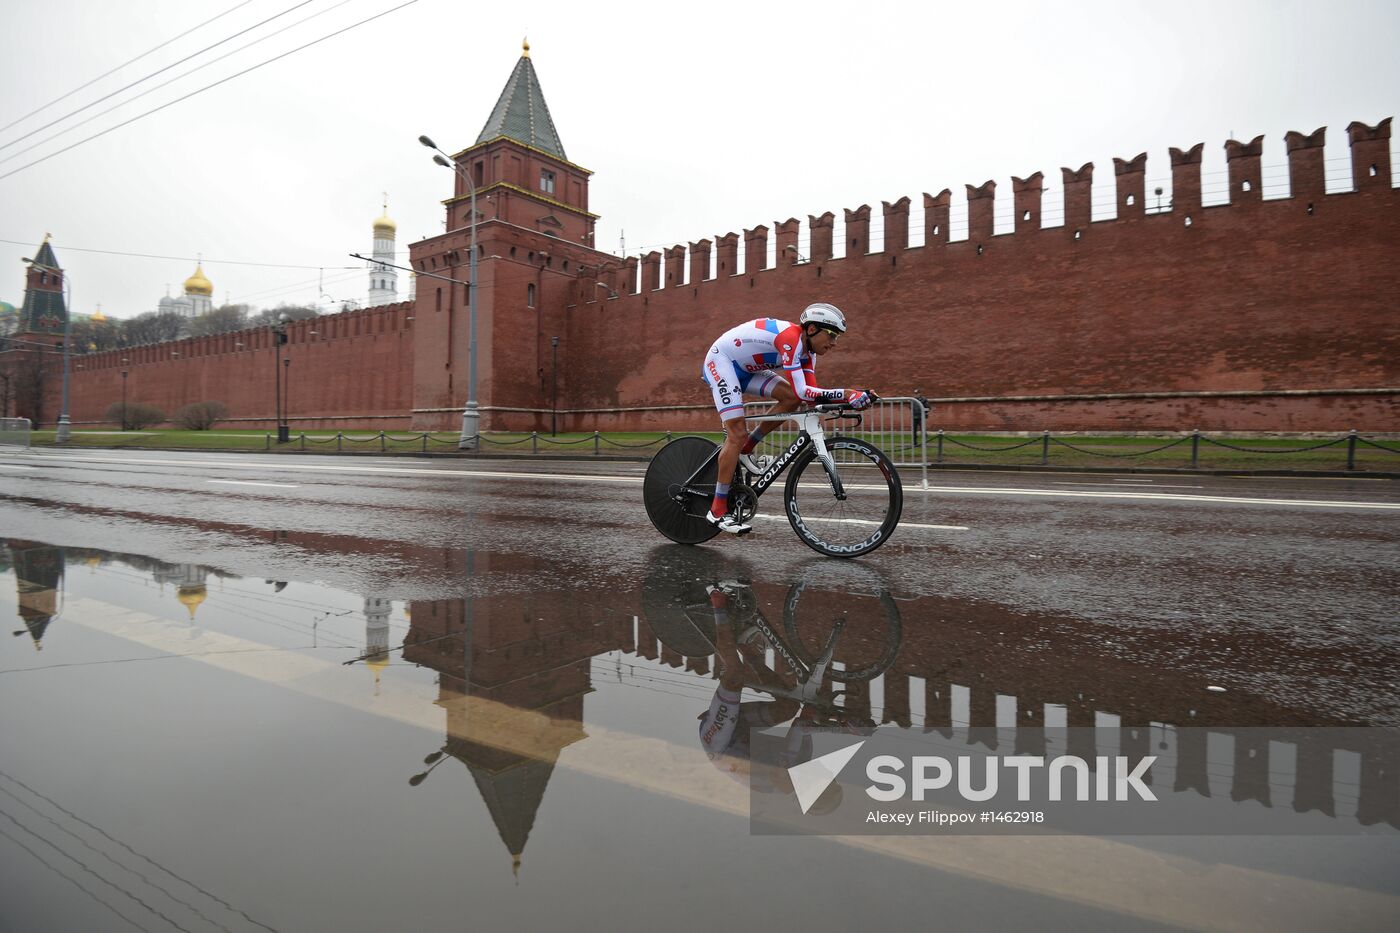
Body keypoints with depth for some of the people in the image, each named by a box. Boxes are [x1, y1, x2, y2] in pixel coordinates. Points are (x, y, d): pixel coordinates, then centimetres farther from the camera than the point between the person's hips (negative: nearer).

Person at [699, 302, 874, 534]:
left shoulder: (807, 349, -1)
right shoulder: (790, 338, -29)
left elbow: (812, 395, -6)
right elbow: (802, 391, -36)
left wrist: (849, 398, -18)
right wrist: (847, 394, -37)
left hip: (744, 368, 9)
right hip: (720, 361, -9)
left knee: (791, 398, -9)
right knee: (737, 434, -17)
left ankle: (746, 451, 5)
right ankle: (718, 510, -10)